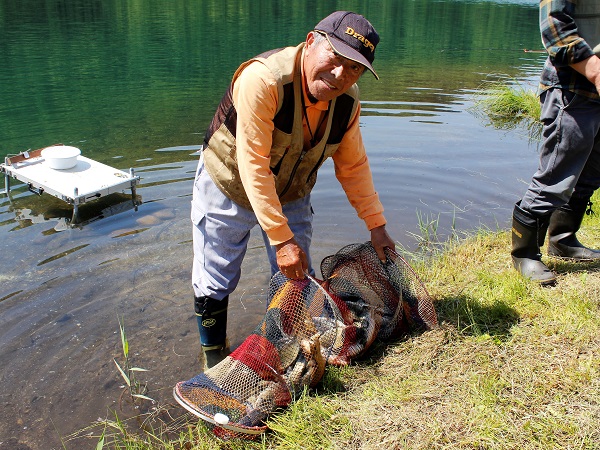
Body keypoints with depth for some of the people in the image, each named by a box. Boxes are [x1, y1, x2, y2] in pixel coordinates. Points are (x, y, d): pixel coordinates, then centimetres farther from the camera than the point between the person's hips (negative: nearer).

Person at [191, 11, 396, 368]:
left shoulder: (348, 101, -15)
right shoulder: (263, 78, -35)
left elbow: (353, 165, -3)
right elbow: (253, 166, -36)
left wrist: (376, 225, -7)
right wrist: (282, 240, -36)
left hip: (292, 197, 5)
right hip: (229, 189, -4)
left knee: (298, 278, 8)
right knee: (216, 282, 6)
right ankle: (214, 354, 31)